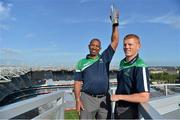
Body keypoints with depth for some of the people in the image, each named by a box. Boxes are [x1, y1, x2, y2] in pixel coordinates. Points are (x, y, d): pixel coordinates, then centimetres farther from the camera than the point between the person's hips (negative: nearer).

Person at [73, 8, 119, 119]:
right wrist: (78, 100, -6)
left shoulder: (105, 58, 7)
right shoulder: (81, 63, 5)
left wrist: (115, 24, -6)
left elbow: (115, 41, 1)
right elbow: (77, 83, 3)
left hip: (104, 99, 2)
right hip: (88, 99, -1)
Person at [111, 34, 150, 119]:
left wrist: (119, 97, -20)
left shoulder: (140, 67, -22)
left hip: (129, 111, -7)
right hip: (118, 108, 7)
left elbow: (144, 97, -26)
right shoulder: (122, 62, 3)